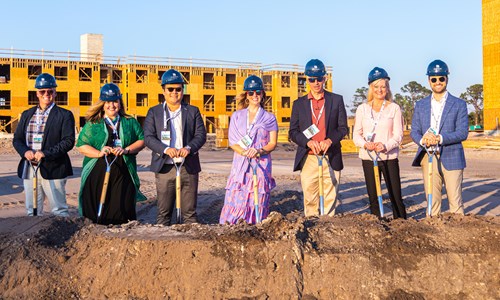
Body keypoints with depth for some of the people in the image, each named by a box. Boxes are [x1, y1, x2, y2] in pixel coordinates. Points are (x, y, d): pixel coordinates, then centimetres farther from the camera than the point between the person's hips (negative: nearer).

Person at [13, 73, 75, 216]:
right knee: (32, 212, 12)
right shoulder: (27, 114, 15)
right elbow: (17, 139, 12)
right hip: (29, 169, 5)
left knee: (59, 211, 0)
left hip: (53, 169, -5)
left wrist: (45, 153, -20)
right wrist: (25, 151, -10)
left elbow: (68, 141, -10)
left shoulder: (64, 115, -1)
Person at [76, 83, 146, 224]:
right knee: (95, 214, -1)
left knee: (122, 212, -3)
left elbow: (142, 140, 7)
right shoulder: (93, 124, 10)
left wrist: (126, 150, -10)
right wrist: (99, 153, -13)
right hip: (97, 174, -1)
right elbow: (81, 146, 4)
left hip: (123, 175, 1)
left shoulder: (130, 122, 14)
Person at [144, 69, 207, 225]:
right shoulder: (154, 112, 8)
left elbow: (201, 135, 3)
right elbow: (148, 137, -2)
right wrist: (166, 149, -19)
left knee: (189, 212, 5)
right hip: (165, 168, -1)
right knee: (164, 212, 3)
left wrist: (189, 148, -18)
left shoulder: (193, 111, 11)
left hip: (189, 168, 1)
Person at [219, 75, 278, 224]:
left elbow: (273, 143, 6)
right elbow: (232, 141, 7)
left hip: (262, 165, -1)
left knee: (258, 203, -5)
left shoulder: (269, 118, 10)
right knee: (236, 201, -7)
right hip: (240, 165, 1)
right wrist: (244, 152, -13)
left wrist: (259, 151, -14)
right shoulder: (237, 116, 13)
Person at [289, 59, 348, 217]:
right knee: (310, 197, 0)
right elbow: (293, 132, 7)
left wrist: (330, 140, -13)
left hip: (331, 158, 0)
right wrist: (308, 142, -12)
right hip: (308, 159, 1)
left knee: (330, 197, 0)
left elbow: (343, 128, 6)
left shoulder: (337, 100, 8)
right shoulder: (299, 103, 10)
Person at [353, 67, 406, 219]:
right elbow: (356, 134, 6)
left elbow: (398, 135, -2)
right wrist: (365, 144, -15)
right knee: (373, 196, 7)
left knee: (395, 195, -2)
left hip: (389, 157, -2)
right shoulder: (362, 109, 7)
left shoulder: (394, 108, 2)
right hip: (368, 157, 2)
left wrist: (386, 145, -20)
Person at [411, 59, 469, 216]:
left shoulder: (459, 104, 4)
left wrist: (440, 138, -20)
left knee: (455, 201, -1)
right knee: (432, 200, 4)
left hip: (451, 158, -2)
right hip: (428, 158, 3)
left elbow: (463, 132, -5)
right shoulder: (420, 105, 13)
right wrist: (422, 140, -15)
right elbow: (414, 131, 8)